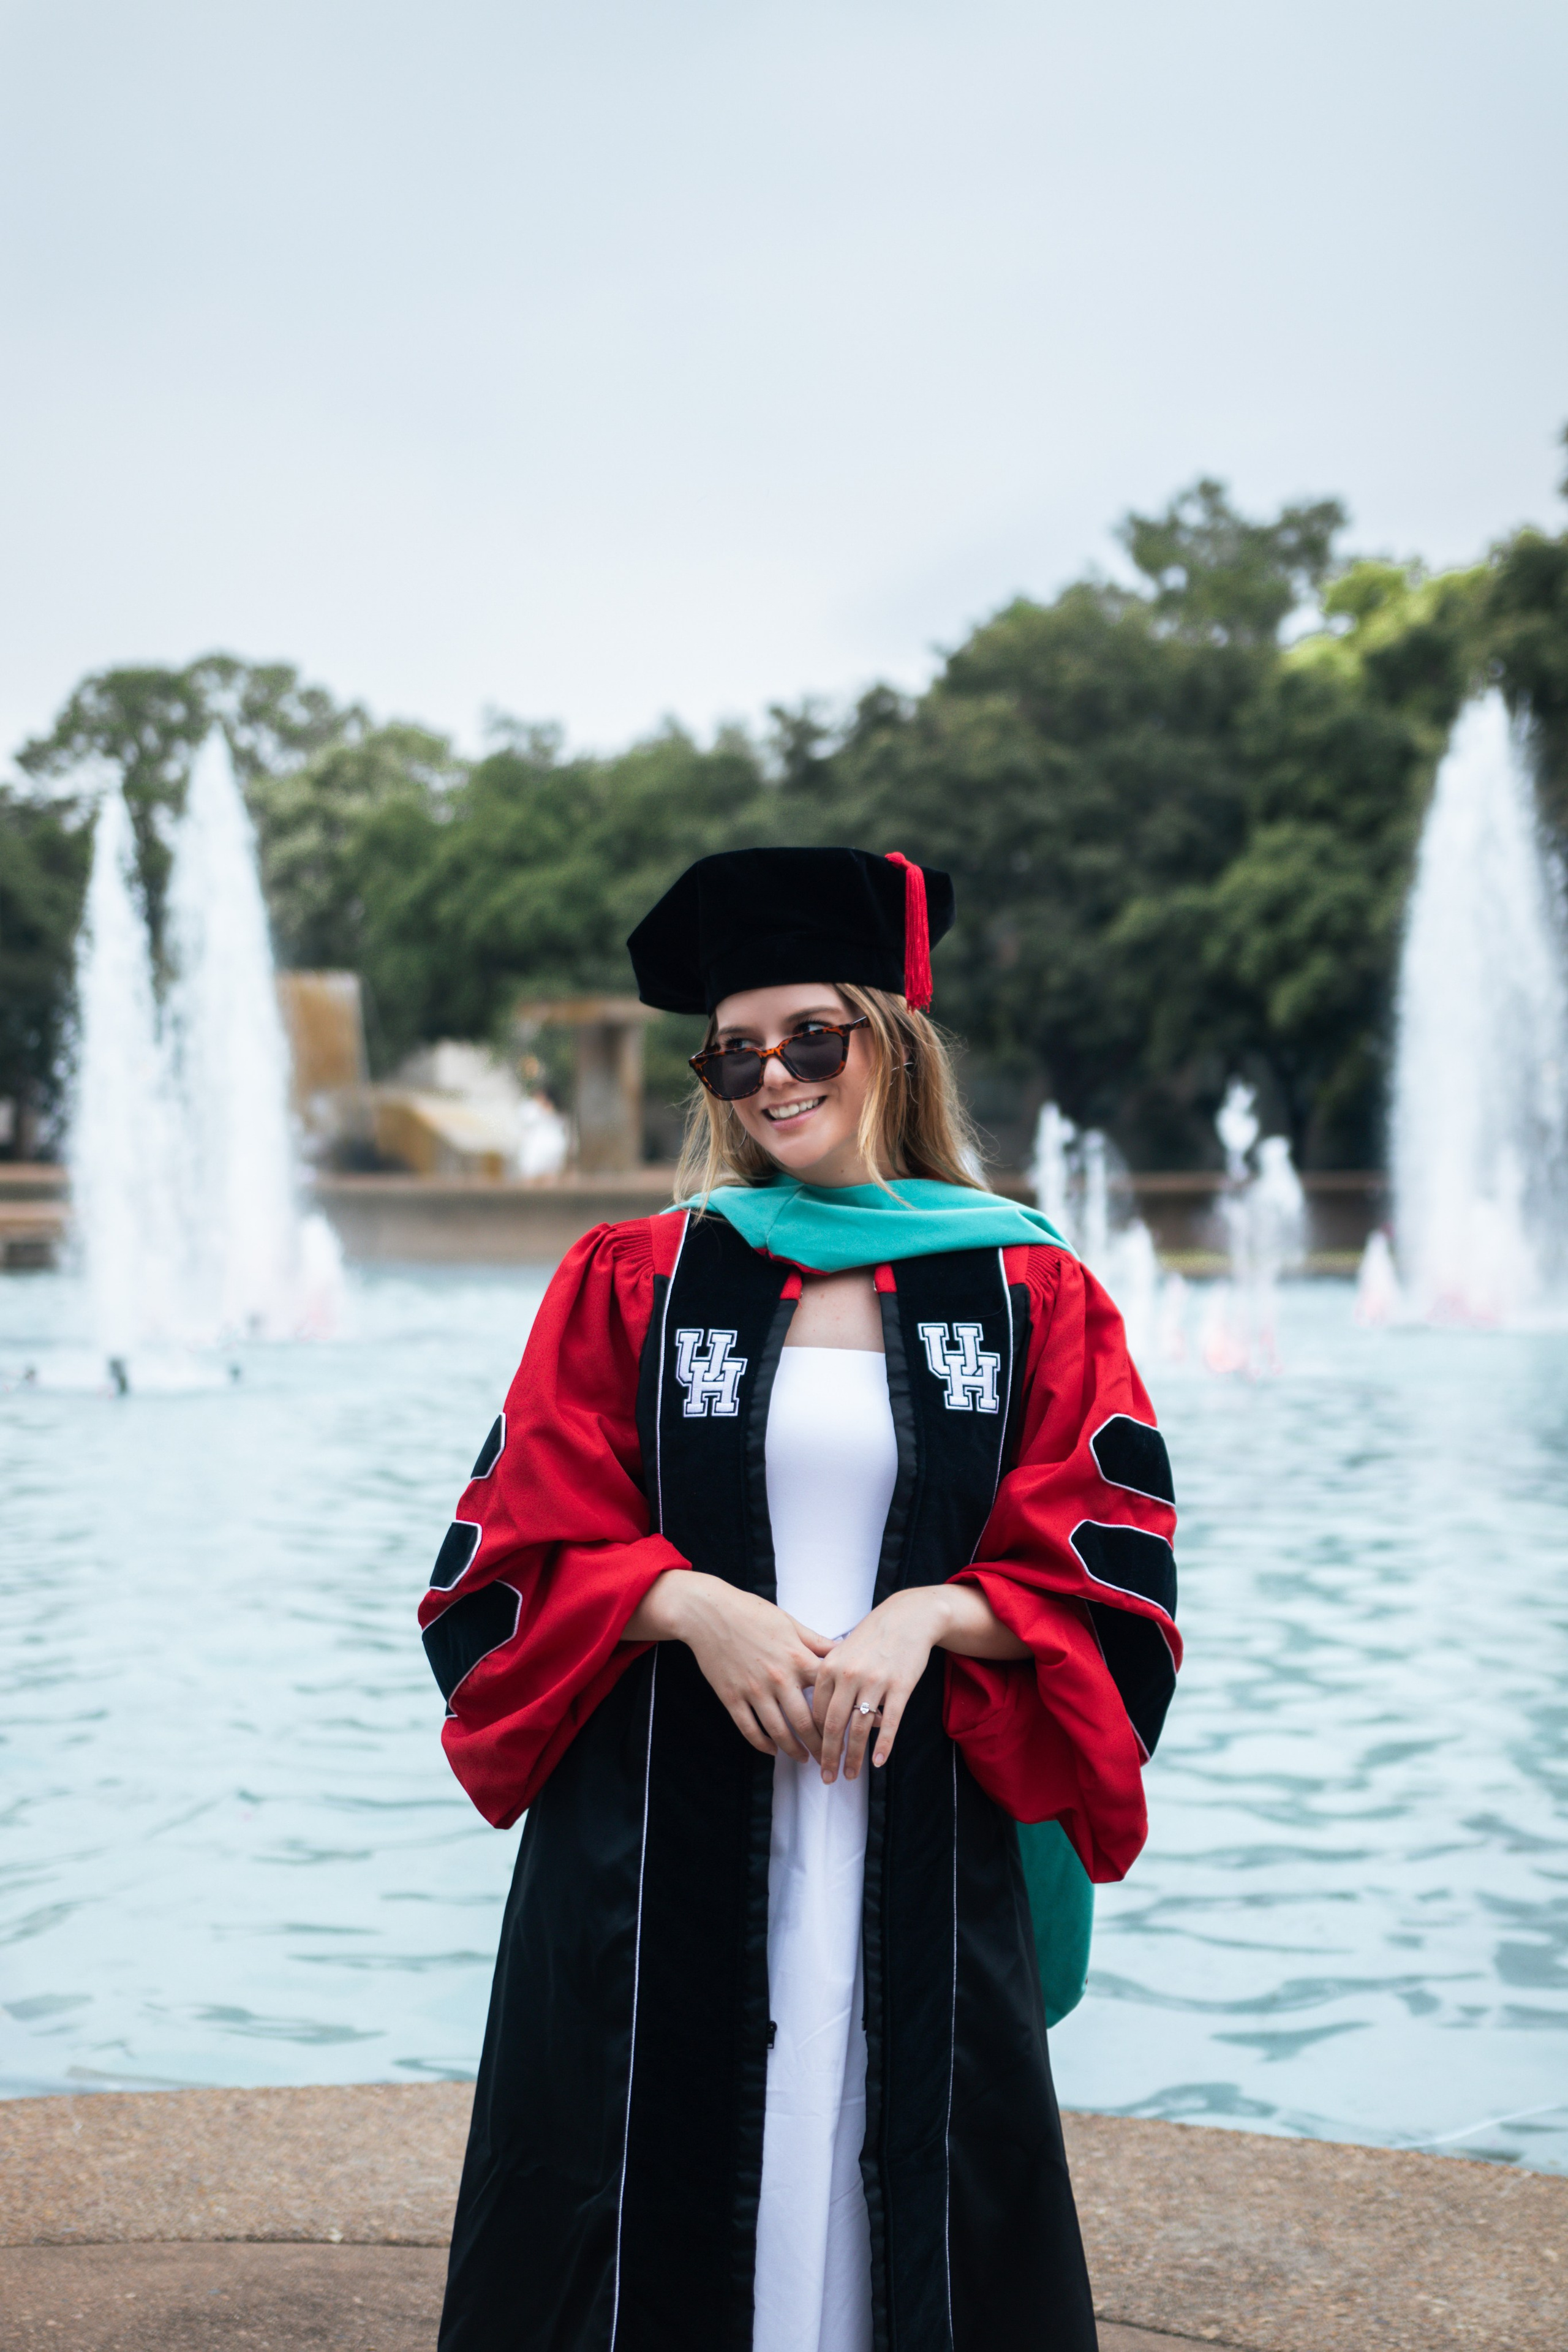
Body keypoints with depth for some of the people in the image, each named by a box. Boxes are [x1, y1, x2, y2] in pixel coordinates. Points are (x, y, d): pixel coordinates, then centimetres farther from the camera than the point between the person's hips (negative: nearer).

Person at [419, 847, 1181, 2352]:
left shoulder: (1031, 1298, 6)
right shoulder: (628, 1284, 6)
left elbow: (1105, 1568, 2)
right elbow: (520, 1544, 1)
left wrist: (930, 1615, -15)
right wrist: (692, 1605, -16)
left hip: (918, 1845, 0)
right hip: (662, 1843, 0)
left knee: (919, 2214, 7)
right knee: (663, 2211, 4)